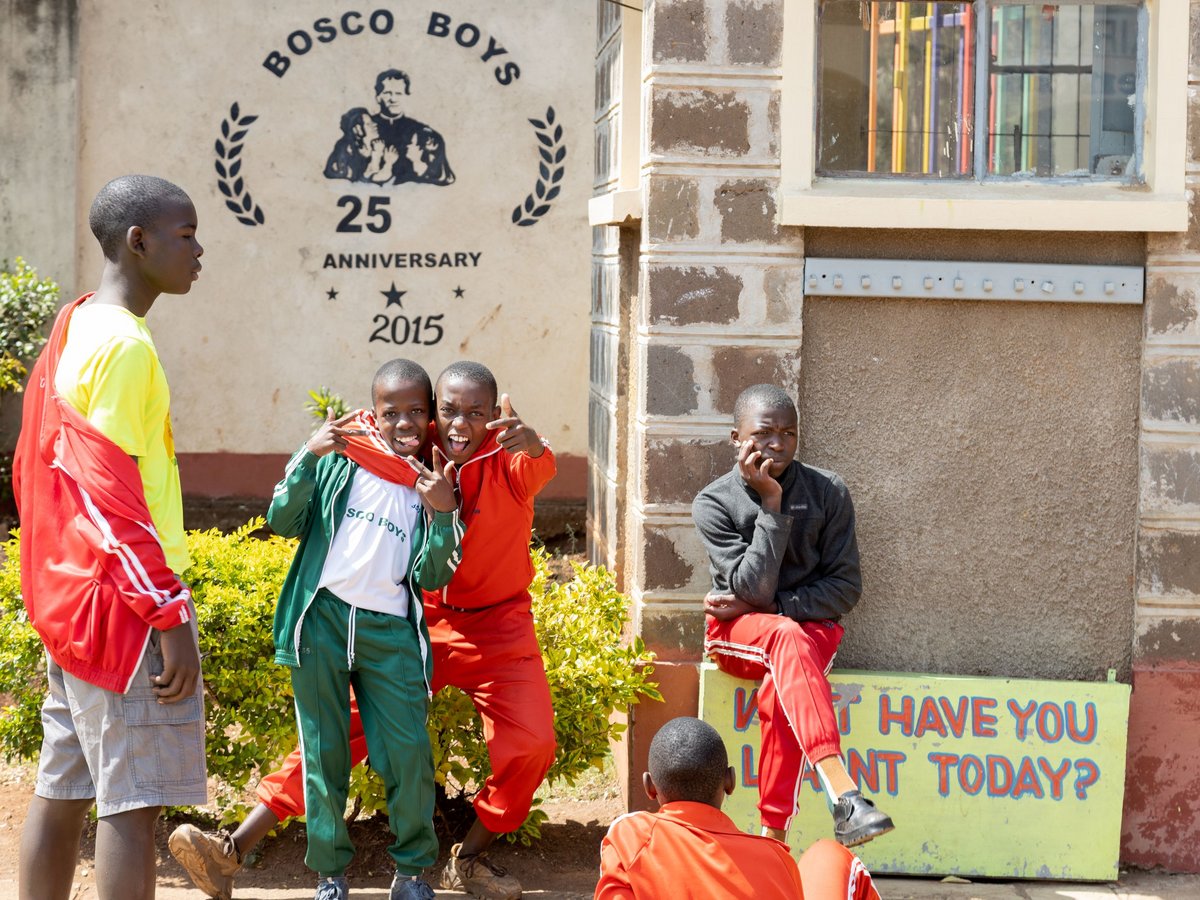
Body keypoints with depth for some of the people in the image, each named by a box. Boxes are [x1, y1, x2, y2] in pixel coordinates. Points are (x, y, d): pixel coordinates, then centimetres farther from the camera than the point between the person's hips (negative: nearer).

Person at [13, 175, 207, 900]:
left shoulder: (72, 331, 15)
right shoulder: (123, 344, -15)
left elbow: (36, 472, 19)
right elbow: (110, 496, -21)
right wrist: (171, 614, -19)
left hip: (71, 595, 10)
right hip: (125, 600, -10)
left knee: (63, 791, 11)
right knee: (133, 800, -8)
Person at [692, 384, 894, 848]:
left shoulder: (827, 492, -2)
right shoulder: (713, 504, -5)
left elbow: (846, 587, -4)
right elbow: (754, 588, -16)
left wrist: (758, 605, -11)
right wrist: (771, 504, -20)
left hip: (812, 624, 1)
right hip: (736, 633, -1)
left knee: (778, 693, -36)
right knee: (788, 637, -38)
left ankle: (774, 833, -33)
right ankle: (843, 796, -55)